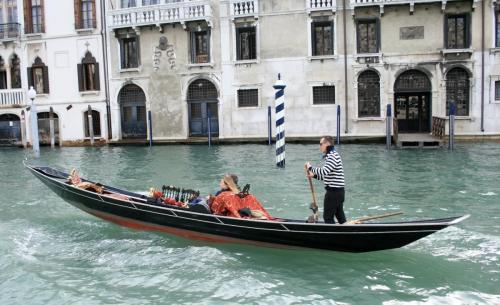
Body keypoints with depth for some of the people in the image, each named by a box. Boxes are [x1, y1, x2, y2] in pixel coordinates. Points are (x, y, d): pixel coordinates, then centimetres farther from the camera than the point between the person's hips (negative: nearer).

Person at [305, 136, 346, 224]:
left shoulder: (332, 156, -17)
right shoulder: (332, 155, 17)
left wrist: (310, 167, -14)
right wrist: (314, 175, 10)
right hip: (338, 191, 10)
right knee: (339, 215, 16)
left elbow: (324, 171, -28)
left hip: (333, 191, -10)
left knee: (328, 217, -2)